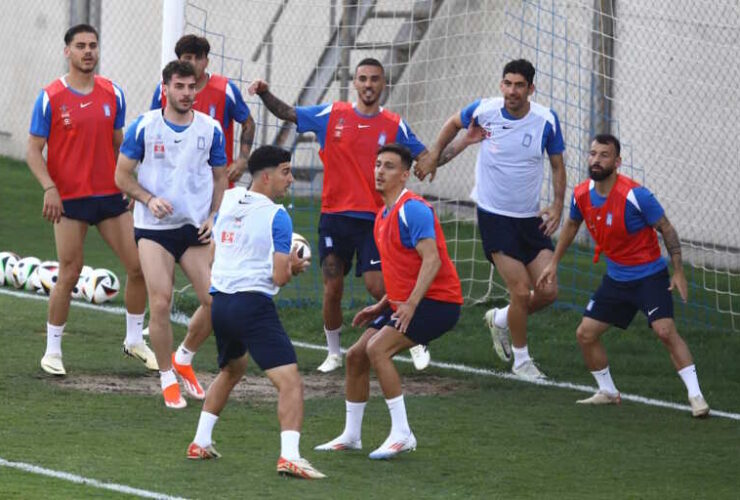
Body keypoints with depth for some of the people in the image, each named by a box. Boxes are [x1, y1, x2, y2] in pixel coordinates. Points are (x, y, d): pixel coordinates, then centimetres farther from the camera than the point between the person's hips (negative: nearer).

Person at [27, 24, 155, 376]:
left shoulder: (113, 94, 6)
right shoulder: (50, 97, -6)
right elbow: (34, 151, -4)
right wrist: (49, 188, -18)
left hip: (110, 195, 4)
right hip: (69, 200, -4)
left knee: (139, 266, 1)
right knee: (69, 275, -4)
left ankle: (134, 340, 19)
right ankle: (52, 350, 10)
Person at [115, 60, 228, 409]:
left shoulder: (211, 129, 2)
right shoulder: (143, 127, -4)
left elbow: (220, 177, 14)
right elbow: (122, 175, 2)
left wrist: (213, 217, 0)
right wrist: (149, 199, -15)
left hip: (196, 228, 2)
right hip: (154, 228, -2)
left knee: (216, 299, -7)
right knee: (160, 302, -12)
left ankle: (184, 359, 20)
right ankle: (167, 379, 5)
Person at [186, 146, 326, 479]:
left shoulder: (228, 199, 10)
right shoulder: (277, 217, -9)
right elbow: (279, 277, -13)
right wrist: (294, 266, 10)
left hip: (220, 301, 8)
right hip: (254, 304, -8)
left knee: (231, 371, 33)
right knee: (290, 381, -11)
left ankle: (201, 442, 33)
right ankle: (289, 455, -28)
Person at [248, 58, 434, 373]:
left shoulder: (395, 126, 3)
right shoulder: (331, 115, 4)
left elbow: (425, 157, 9)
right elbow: (287, 113, 9)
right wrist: (265, 94, -7)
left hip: (374, 219, -1)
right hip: (335, 217, 1)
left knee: (377, 286, -11)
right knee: (332, 290, 2)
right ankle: (334, 353, 20)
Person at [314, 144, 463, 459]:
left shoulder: (412, 209, -15)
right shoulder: (384, 215, 15)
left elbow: (431, 260, -24)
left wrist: (411, 304, -31)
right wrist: (382, 306, 19)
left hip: (437, 301, -10)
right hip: (405, 303, 10)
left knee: (377, 348, -24)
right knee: (356, 355, 7)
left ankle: (402, 433, -18)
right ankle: (351, 436, 20)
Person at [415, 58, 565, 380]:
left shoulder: (546, 120, -7)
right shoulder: (484, 110, -10)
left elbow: (557, 165, 5)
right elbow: (453, 123, 13)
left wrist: (557, 205, -6)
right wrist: (434, 157, 13)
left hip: (530, 218, 3)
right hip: (494, 217, -3)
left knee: (548, 292, -2)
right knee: (521, 292, -10)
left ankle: (500, 319, 28)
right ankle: (521, 360, 10)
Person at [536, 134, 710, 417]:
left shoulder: (635, 195, -22)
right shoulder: (582, 195, -5)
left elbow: (667, 230, -14)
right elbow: (571, 226, 18)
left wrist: (678, 272, -16)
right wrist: (554, 263, 22)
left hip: (649, 274, -6)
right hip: (616, 278, 6)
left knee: (665, 330, -24)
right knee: (585, 334, 3)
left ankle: (695, 396, -20)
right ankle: (608, 392, 23)